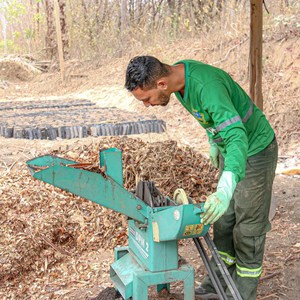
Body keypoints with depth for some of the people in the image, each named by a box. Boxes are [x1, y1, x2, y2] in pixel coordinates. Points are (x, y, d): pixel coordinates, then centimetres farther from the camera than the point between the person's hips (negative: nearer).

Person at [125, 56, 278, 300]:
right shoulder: (179, 71, -8)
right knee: (224, 219, 14)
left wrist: (226, 189, -60)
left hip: (254, 151, -8)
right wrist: (214, 141, 20)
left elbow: (238, 137, -46)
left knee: (248, 226, 2)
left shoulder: (207, 86, -36)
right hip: (230, 150, 9)